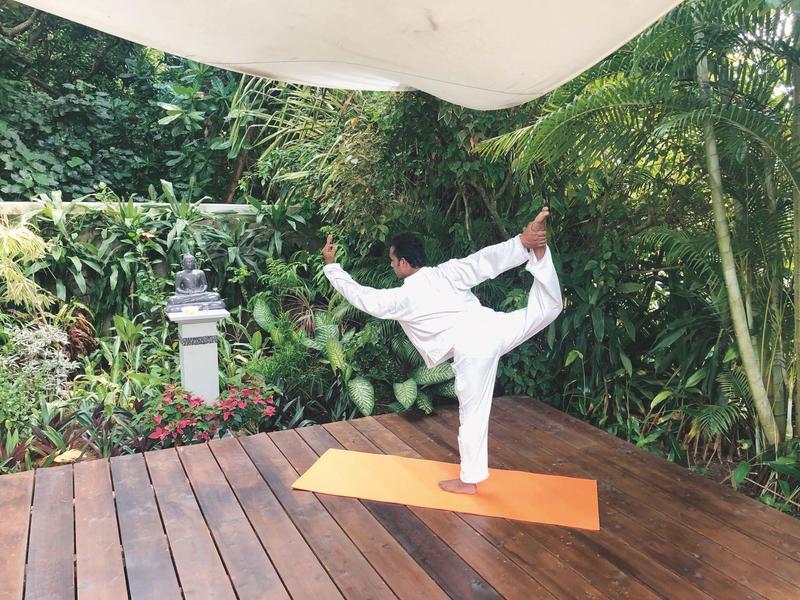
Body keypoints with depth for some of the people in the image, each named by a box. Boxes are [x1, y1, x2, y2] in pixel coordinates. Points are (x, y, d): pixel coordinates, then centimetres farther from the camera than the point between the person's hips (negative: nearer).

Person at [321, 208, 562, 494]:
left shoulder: (401, 298, 5)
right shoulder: (446, 272, 11)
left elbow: (360, 295, 15)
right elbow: (485, 261, 0)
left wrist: (331, 265, 25)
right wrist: (522, 242, -2)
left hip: (472, 350, -2)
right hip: (493, 326, 3)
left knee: (472, 416, 11)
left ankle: (469, 480, 27)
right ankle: (539, 249, -8)